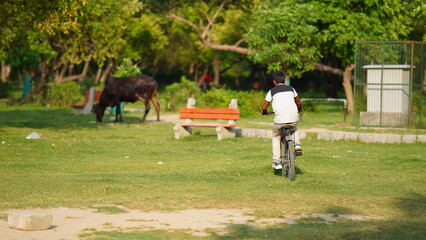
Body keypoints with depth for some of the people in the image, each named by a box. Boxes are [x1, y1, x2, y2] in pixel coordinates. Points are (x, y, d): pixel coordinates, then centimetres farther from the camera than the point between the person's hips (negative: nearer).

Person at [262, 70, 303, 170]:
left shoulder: (272, 91, 6)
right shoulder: (291, 89, 15)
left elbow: (264, 107, 7)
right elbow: (299, 102, 25)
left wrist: (265, 112, 30)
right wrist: (299, 109, 47)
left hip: (279, 120, -3)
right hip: (293, 119, 3)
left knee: (275, 137, 23)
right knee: (294, 130, 37)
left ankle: (277, 162, 17)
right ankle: (297, 144, 10)